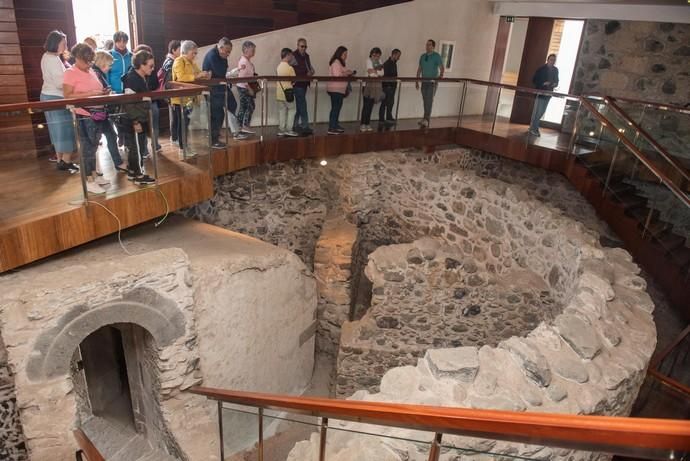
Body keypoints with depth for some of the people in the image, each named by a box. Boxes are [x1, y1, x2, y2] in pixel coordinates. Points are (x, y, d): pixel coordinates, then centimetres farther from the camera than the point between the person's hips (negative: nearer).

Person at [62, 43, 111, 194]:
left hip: (98, 113, 7)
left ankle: (94, 175, 25)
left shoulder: (91, 71, 13)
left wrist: (103, 92, 3)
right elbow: (68, 96, -17)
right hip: (84, 115, -7)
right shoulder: (70, 73, -10)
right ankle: (89, 181, 5)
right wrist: (90, 94, -22)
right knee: (87, 147, -2)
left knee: (93, 146, 15)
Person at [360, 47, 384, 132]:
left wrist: (375, 71, -10)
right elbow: (370, 73, -13)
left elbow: (382, 73, 5)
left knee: (371, 106, 5)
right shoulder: (369, 60, -2)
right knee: (366, 105, -7)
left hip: (376, 86, 5)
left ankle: (368, 124, 9)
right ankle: (363, 124, -5)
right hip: (369, 84, -5)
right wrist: (378, 72, -4)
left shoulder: (379, 61, 15)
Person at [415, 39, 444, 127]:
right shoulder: (422, 56, 13)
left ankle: (426, 119, -18)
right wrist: (417, 81, 11)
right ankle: (426, 119, 12)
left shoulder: (437, 56, -2)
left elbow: (442, 67, -9)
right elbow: (419, 69, 16)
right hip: (424, 81, 5)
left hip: (433, 81, -5)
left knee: (429, 100, -13)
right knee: (425, 100, 6)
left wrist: (441, 75, -27)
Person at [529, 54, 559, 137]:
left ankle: (533, 127, 25)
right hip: (540, 93, -6)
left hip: (548, 93, 7)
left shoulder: (555, 70, 7)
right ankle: (533, 129, 3)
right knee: (537, 112, -6)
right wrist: (543, 83, -22)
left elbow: (556, 80, 18)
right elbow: (534, 80, -10)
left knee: (542, 112, 13)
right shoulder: (541, 69, -11)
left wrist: (555, 84, -5)